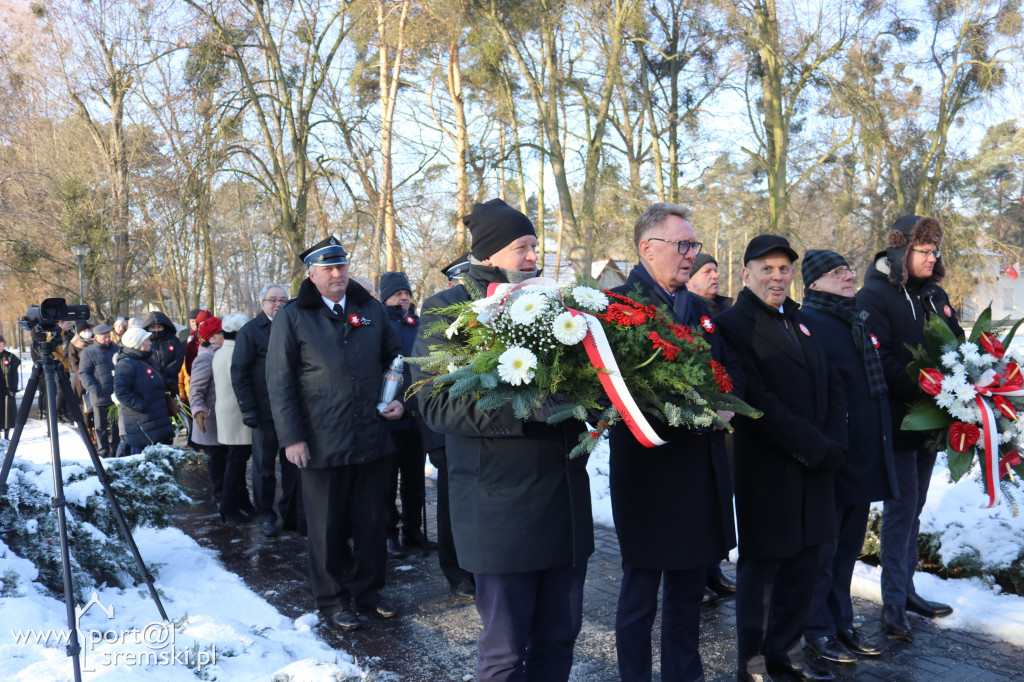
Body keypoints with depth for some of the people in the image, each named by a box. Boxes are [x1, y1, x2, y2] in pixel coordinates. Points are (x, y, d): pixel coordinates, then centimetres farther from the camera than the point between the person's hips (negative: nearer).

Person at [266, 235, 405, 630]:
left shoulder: (371, 310, 8)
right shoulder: (292, 318, -1)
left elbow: (393, 358, 18)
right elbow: (280, 382, -3)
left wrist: (399, 399, 2)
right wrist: (291, 437, -8)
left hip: (372, 438, 3)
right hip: (322, 445, -3)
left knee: (371, 521, 13)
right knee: (328, 527, 8)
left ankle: (368, 591, 30)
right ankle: (333, 599, 25)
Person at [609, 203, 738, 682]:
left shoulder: (698, 309, 14)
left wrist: (724, 405, -3)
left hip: (702, 472, 7)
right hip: (647, 469, -7)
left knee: (689, 590, 18)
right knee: (640, 594, 7)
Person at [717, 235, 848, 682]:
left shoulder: (800, 322, 16)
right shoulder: (734, 324, -10)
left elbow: (831, 385, 12)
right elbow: (756, 401, -19)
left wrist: (833, 444, -3)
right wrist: (815, 447, -16)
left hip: (814, 467, 7)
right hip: (767, 472, -7)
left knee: (803, 563, 13)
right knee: (762, 566, 6)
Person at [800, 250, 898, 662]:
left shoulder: (858, 320, 14)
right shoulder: (809, 322, -13)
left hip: (864, 457, 8)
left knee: (848, 547, 17)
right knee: (823, 548, 5)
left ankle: (842, 624, 31)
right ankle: (818, 629, 19)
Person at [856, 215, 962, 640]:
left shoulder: (934, 295, 12)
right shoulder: (874, 296, -10)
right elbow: (879, 362, -19)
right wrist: (924, 388, -25)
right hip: (896, 418, -7)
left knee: (913, 506, 14)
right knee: (902, 506, -4)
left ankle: (905, 589, 25)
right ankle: (893, 605, 4)